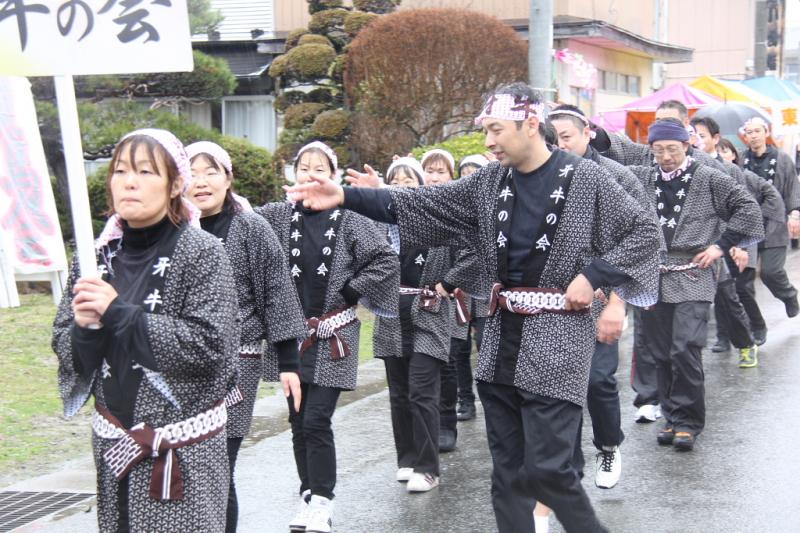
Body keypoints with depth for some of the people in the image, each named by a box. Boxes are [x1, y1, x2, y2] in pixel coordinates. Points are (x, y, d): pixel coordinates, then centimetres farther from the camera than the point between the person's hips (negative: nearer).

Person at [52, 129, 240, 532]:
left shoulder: (202, 253, -10)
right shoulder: (99, 254, 3)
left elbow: (211, 347, -19)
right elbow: (64, 347, 8)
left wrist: (119, 313, -19)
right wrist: (85, 328, -15)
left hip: (184, 446, -4)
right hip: (113, 440, 5)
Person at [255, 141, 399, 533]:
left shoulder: (349, 218, -4)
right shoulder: (278, 216, 3)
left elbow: (387, 262, -7)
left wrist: (350, 293, -6)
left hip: (333, 335, -3)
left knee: (316, 420, -9)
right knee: (298, 421, 9)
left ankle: (322, 500, 4)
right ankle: (308, 494, 22)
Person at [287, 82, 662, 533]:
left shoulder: (585, 178, -6)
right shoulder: (490, 182, 8)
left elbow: (644, 232, -2)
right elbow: (427, 204, 4)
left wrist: (593, 275, -13)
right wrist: (347, 197, -4)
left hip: (558, 338, -6)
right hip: (502, 335, 6)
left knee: (546, 469, -10)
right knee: (508, 468, 10)